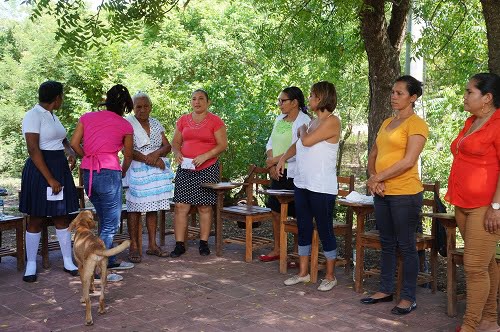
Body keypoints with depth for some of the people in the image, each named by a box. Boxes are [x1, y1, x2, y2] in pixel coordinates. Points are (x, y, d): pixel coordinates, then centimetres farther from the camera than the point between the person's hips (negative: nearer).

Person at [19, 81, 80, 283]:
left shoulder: (52, 116, 13)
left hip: (60, 168, 8)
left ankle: (68, 262, 16)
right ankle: (31, 265, 12)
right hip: (40, 170, -8)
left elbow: (63, 140, 25)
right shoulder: (33, 115, -12)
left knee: (62, 217, 9)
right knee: (36, 219, 2)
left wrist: (72, 153, 1)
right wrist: (50, 179, -22)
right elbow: (33, 150, -19)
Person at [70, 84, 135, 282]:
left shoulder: (87, 117, 12)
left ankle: (110, 261, 29)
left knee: (105, 220, 19)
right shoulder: (125, 125, 3)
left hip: (88, 174, 6)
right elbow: (128, 156, 12)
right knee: (110, 224, 1)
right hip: (109, 172, -6)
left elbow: (74, 144, 3)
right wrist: (123, 173, 30)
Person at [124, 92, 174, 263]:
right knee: (135, 208, -6)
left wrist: (156, 154, -12)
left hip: (156, 171, 5)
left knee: (153, 207, 7)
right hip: (136, 171, -5)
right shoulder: (128, 124, -2)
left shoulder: (156, 124, 14)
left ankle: (152, 245, 15)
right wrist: (148, 159, -18)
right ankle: (134, 247, -1)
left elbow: (167, 146, 9)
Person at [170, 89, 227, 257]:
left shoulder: (215, 121, -1)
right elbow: (175, 142, 16)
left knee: (204, 207, 2)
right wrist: (177, 153, -6)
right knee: (181, 206, -4)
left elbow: (222, 144, -5)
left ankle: (204, 243, 12)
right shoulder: (183, 120, 12)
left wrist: (205, 156, -17)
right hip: (185, 168, 3)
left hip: (207, 169, -3)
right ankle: (179, 244, 1)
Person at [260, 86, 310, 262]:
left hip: (293, 173, -8)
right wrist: (271, 165, -1)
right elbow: (270, 143, 14)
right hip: (278, 173, 8)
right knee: (276, 211, 12)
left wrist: (275, 160, -13)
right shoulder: (279, 119, 14)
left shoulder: (304, 121, -11)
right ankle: (276, 249, 24)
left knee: (296, 214, -2)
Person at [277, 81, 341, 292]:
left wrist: (302, 130, 3)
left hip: (322, 187, -8)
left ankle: (330, 276, 14)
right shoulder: (314, 122, 14)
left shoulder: (332, 121, -12)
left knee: (325, 230, 1)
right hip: (302, 184, 9)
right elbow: (299, 144, 26)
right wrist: (283, 158, 12)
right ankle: (303, 272, 24)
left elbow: (306, 141, -18)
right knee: (303, 229, 13)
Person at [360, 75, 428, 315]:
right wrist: (373, 178, -2)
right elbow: (373, 156, 17)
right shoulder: (386, 123, 15)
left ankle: (409, 298, 11)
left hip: (405, 194, -8)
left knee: (406, 246, 1)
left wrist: (377, 178, -12)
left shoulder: (416, 124, -9)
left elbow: (408, 161, -18)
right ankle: (386, 290, 26)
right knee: (387, 244, 15)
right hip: (382, 193, 8)